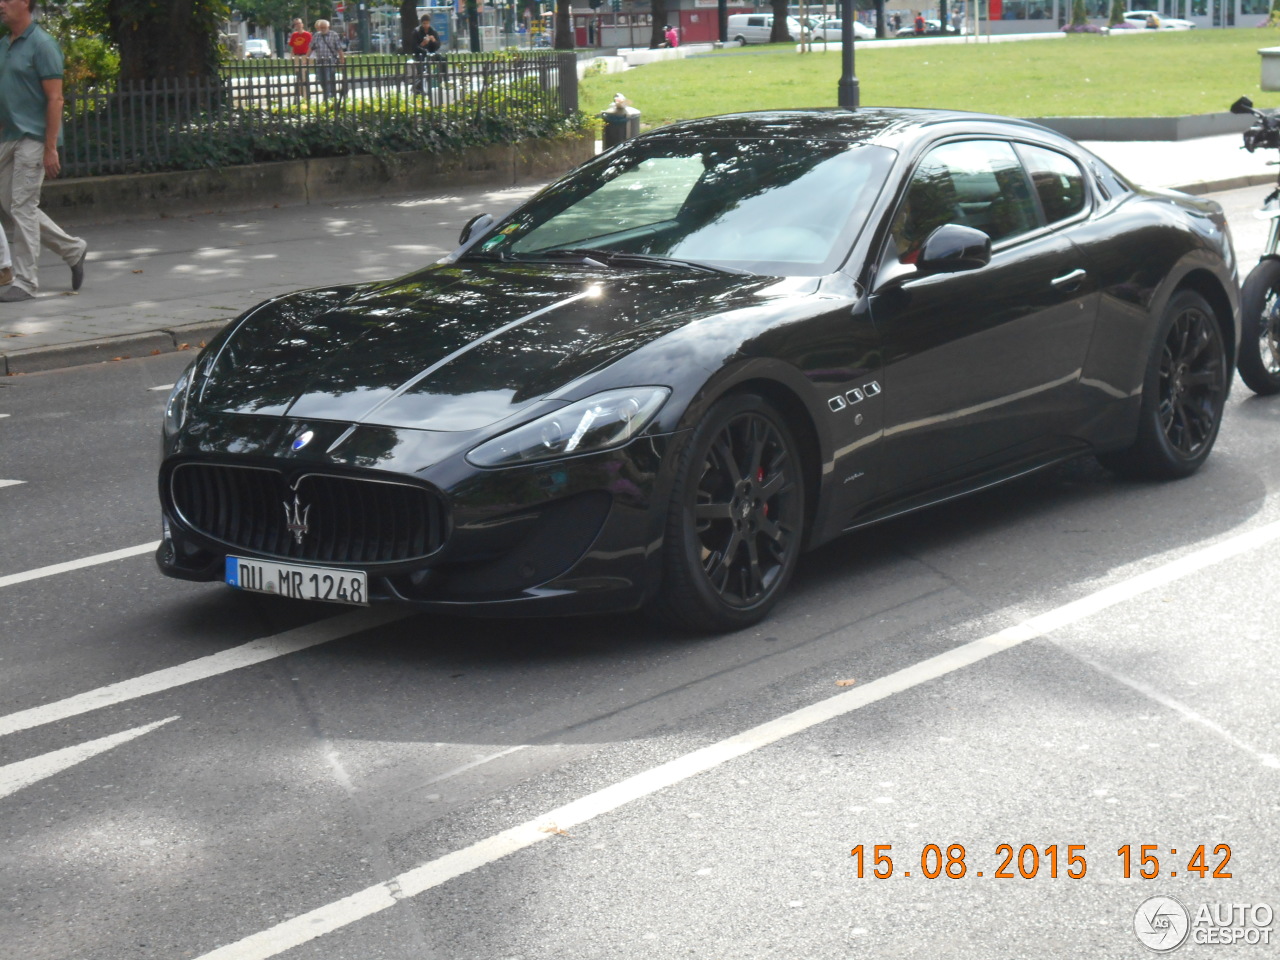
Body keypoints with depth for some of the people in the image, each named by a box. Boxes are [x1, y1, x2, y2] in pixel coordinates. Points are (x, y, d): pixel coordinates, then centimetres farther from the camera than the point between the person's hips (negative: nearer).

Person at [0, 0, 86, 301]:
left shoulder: (41, 45, -11)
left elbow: (55, 99, -14)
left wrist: (50, 149, -18)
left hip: (33, 138, -8)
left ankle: (25, 281, 1)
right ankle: (71, 248, 23)